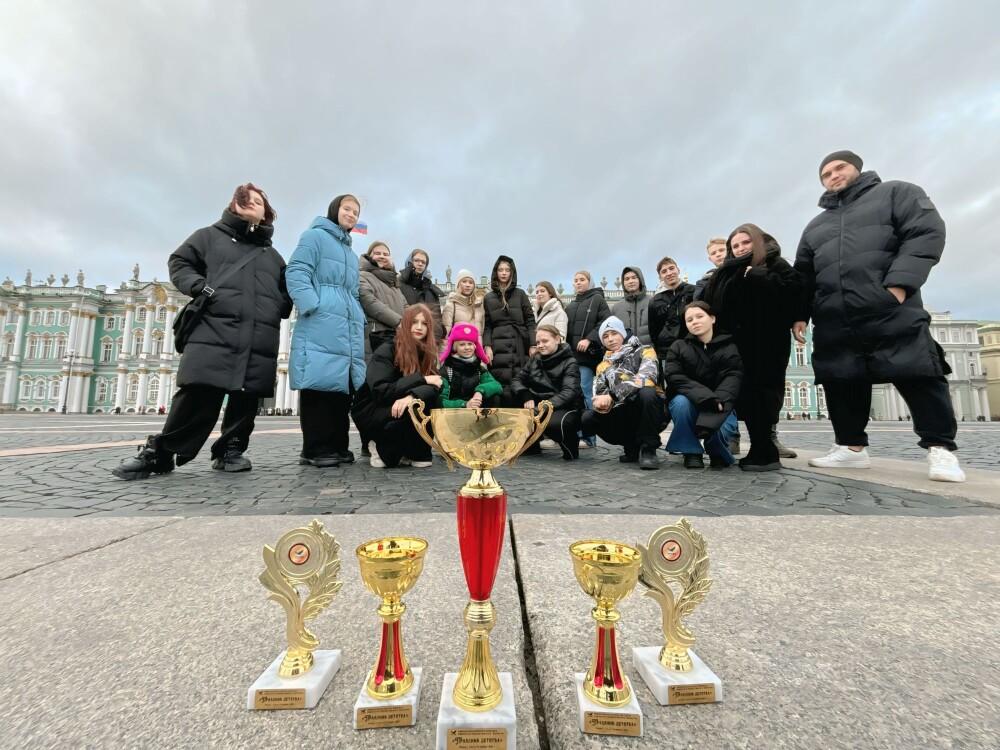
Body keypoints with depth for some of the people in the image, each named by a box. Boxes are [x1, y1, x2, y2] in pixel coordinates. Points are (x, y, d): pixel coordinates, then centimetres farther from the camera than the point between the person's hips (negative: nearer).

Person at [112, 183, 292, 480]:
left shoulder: (273, 255, 26)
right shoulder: (211, 235, 18)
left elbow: (286, 293, 27)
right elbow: (179, 262, 15)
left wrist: (279, 307, 5)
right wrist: (199, 287, -4)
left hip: (259, 340, 3)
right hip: (214, 332, -3)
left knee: (247, 398, 1)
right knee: (198, 394, -9)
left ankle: (231, 449, 14)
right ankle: (160, 450, 5)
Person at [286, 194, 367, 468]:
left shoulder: (351, 254, 31)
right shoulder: (314, 236, 7)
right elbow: (297, 272, -6)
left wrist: (359, 320, 14)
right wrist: (312, 307, -18)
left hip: (349, 328, 8)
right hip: (321, 324, -8)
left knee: (344, 384, 4)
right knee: (321, 383, -11)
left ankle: (337, 445, 10)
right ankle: (316, 449, -5)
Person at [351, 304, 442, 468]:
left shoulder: (428, 352, -2)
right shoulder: (385, 351, -16)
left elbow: (435, 386, -16)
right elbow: (380, 391, -26)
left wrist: (412, 396, -37)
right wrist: (420, 379, -28)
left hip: (400, 408, 5)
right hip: (371, 413, -5)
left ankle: (418, 454, -5)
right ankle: (384, 450, -5)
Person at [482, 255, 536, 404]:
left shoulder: (520, 294, 11)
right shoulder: (488, 297, 14)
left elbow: (530, 320, 7)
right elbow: (487, 325, 9)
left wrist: (533, 345, -3)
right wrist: (487, 346, -6)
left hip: (519, 346, 0)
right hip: (498, 347, 0)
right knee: (502, 387, -7)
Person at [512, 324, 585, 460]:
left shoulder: (570, 363, -6)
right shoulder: (535, 360, 11)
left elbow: (569, 392, -20)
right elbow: (517, 380, 7)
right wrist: (526, 397, -14)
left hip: (566, 408, -5)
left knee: (554, 423, -37)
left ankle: (571, 446, -4)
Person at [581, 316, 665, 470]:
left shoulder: (644, 351, 0)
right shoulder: (604, 365, 14)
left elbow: (645, 378, -21)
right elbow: (598, 393, 2)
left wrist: (612, 396, -29)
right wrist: (602, 402, -23)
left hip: (648, 410, -4)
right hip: (624, 414, 4)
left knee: (646, 392, -35)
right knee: (588, 419, -18)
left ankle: (647, 449, -17)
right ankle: (633, 446, 2)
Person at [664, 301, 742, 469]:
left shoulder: (730, 347, 2)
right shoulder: (678, 347, 0)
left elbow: (733, 379, -12)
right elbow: (675, 378, -13)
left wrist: (716, 402, -32)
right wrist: (704, 396, -28)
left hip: (719, 406, 0)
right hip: (689, 402, 0)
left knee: (722, 428, -31)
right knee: (681, 401, -34)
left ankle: (718, 453, 8)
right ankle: (691, 452, -11)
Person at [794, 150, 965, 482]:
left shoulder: (896, 193, 13)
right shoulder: (815, 226, 26)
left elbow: (927, 231, -1)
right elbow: (803, 275, 22)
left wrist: (899, 284, -15)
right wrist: (800, 313, 9)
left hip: (891, 312, -4)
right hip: (834, 320, 4)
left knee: (919, 376, -4)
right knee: (842, 383, 2)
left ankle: (940, 448, 7)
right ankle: (852, 447, 12)